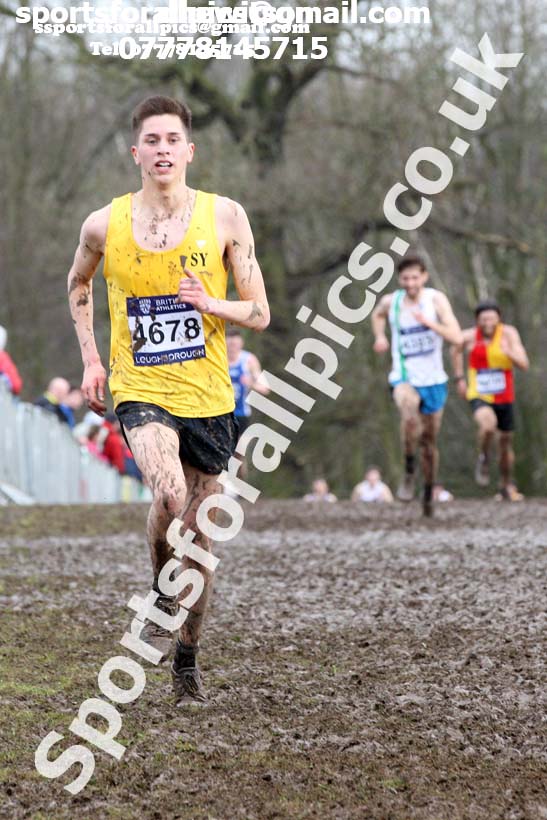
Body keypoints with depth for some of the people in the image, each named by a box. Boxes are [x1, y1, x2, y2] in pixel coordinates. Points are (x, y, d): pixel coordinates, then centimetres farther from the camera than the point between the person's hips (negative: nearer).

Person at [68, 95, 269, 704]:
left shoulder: (224, 217, -3)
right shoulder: (105, 225, -2)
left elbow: (260, 315, 1)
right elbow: (78, 285, 20)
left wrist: (211, 304, -19)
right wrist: (90, 358, 11)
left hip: (207, 396, 2)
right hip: (139, 391, -1)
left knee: (197, 535, 8)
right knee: (169, 495, -28)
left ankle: (187, 657, 28)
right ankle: (162, 599, 1)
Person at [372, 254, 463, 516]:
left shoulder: (436, 299, -11)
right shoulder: (390, 302, -3)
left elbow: (456, 337, -21)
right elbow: (378, 314, 24)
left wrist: (427, 322, -33)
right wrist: (379, 336, 5)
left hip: (433, 380, 1)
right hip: (404, 378, -1)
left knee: (429, 443, 12)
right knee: (409, 413, -35)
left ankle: (428, 492, 34)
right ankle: (409, 472, -19)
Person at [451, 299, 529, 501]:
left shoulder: (509, 333, -13)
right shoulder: (469, 337, -10)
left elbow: (524, 365, -19)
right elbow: (456, 351, 15)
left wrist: (510, 353, -39)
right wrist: (460, 378, 11)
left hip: (504, 398, 2)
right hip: (479, 397, -2)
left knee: (506, 442, 14)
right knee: (488, 424, -33)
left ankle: (507, 486, 37)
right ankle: (483, 460, -3)